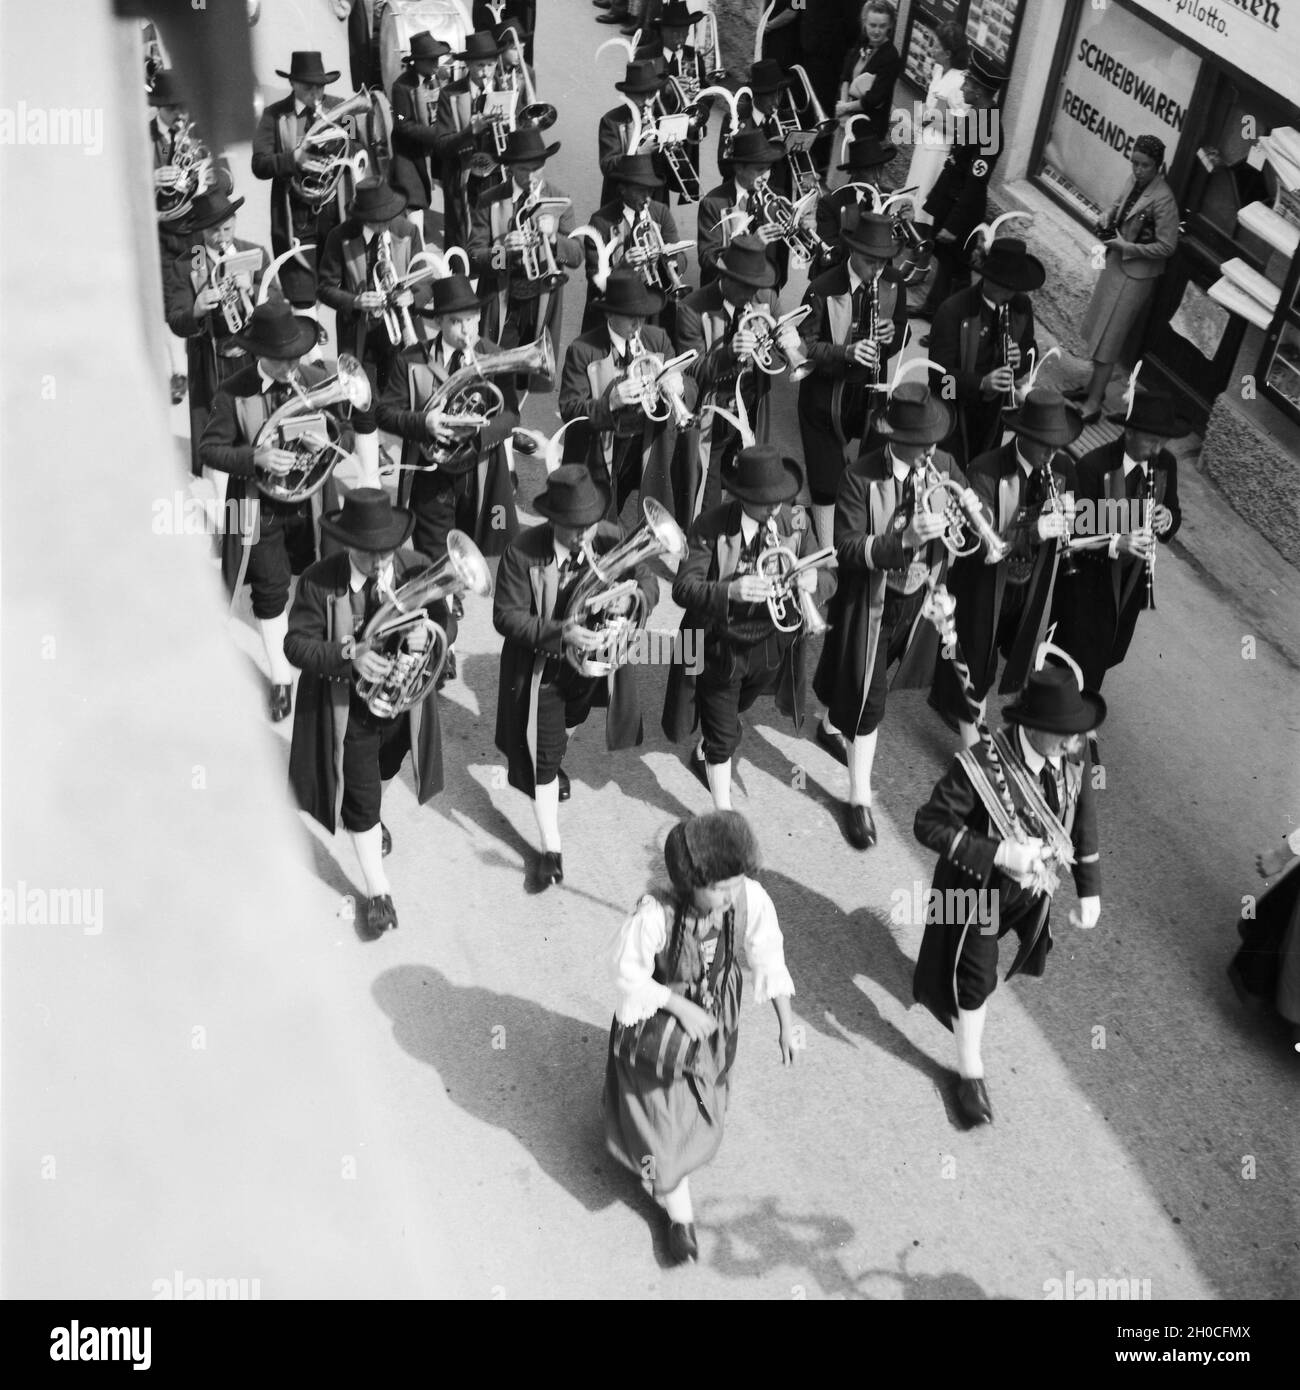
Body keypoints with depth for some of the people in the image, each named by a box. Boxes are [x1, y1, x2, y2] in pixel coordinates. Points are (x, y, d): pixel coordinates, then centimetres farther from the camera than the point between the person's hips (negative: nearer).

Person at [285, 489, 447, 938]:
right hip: (348, 710, -3)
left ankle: (370, 815, 65)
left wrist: (427, 635, -37)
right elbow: (296, 644, -23)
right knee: (361, 796, 5)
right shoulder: (319, 582, -22)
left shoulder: (417, 569, -16)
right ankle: (377, 890, 20)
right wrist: (350, 655, -39)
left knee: (381, 774, 31)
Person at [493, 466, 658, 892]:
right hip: (542, 668, -4)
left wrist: (631, 598, -40)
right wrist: (560, 633, -39)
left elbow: (649, 584, -15)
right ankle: (551, 851, 13)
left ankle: (554, 758, 68)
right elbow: (506, 616, -24)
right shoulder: (522, 552, -26)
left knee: (569, 724, 33)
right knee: (542, 759, 0)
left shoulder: (611, 538, -18)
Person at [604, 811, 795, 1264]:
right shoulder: (654, 916, -39)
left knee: (701, 1103, 29)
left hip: (714, 1017, 4)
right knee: (664, 1122, 12)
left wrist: (786, 1023, -12)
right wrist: (681, 1006, -26)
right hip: (658, 1021, -4)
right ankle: (680, 1215, 37)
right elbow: (628, 972, -23)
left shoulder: (751, 899, -30)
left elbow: (769, 957, -13)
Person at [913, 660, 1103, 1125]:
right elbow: (928, 825, -28)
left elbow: (1083, 822, -4)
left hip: (1032, 885, 5)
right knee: (975, 980, 9)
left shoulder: (1075, 757, -19)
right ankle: (970, 1072, 32)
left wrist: (1090, 891, 2)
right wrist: (998, 853, -35)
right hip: (978, 889, -5)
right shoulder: (980, 766, -37)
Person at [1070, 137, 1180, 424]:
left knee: (1107, 338, -5)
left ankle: (1093, 405, 2)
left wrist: (1128, 247, -24)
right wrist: (1108, 218, -1)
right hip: (1116, 263, 8)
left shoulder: (1163, 200, -24)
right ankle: (1095, 387, 33)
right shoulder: (1135, 181, -1)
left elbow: (1167, 247, -21)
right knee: (1100, 330, 18)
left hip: (1136, 274, -8)